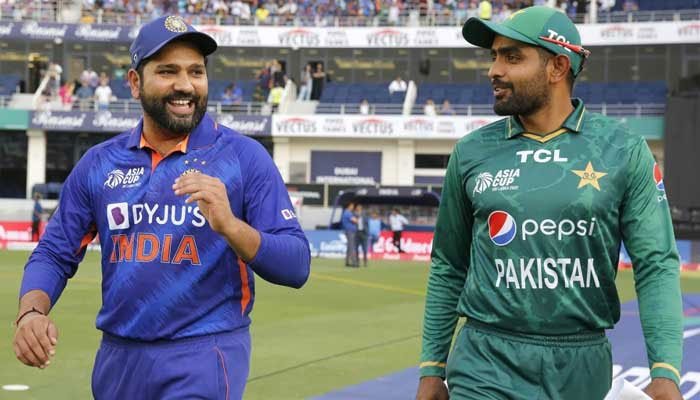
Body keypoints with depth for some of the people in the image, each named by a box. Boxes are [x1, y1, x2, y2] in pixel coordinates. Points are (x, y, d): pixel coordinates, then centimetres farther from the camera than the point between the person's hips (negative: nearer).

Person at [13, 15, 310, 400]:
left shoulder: (244, 156, -6)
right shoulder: (99, 163, 5)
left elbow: (296, 267, -10)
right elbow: (54, 255, 8)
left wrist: (230, 225, -27)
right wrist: (32, 311, -13)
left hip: (202, 361, -4)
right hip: (116, 360, 4)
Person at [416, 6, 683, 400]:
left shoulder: (623, 150, -1)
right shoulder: (471, 152, 5)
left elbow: (657, 265, -3)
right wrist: (432, 367, 10)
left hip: (584, 366, 0)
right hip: (486, 365, 1)